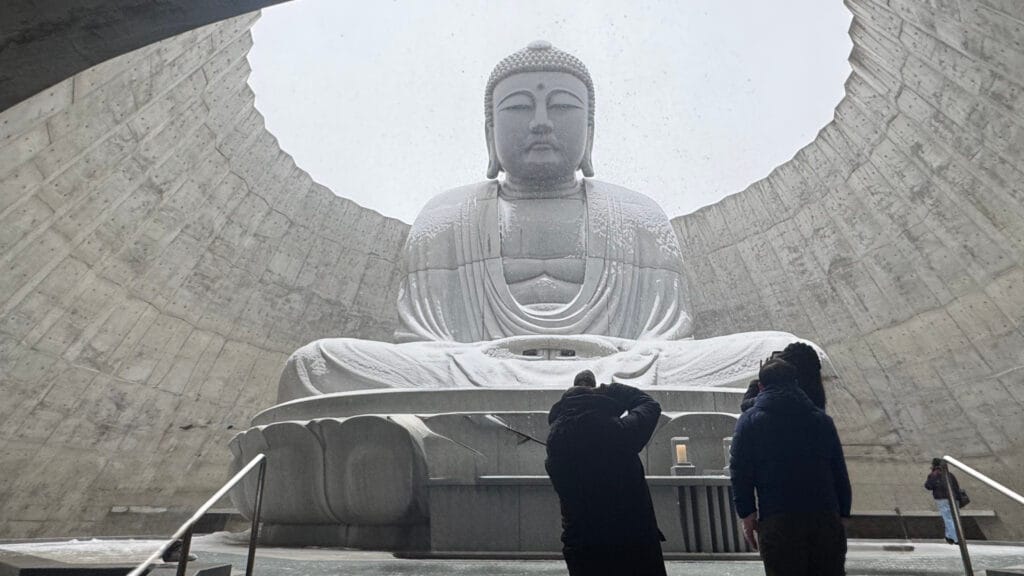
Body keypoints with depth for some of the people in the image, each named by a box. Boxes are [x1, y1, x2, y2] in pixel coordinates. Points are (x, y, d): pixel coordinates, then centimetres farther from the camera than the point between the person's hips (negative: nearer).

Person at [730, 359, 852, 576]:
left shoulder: (749, 421, 3)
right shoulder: (821, 420, 12)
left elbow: (740, 472, -3)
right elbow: (840, 473, 11)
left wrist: (747, 513, 1)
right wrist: (842, 513, 16)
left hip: (777, 521, -3)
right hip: (826, 517, 3)